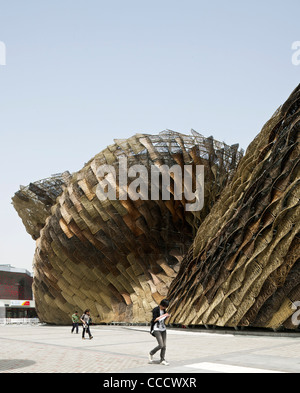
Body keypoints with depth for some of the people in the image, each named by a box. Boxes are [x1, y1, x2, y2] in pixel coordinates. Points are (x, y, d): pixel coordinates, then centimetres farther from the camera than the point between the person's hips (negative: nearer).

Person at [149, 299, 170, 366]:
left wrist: (167, 316, -3)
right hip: (156, 329, -7)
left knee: (164, 345, 1)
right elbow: (154, 320, -18)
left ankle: (162, 360, 10)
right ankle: (151, 353, 11)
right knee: (161, 345, -12)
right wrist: (163, 316, -21)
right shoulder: (155, 310, -13)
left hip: (163, 328, 7)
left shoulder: (164, 310, 8)